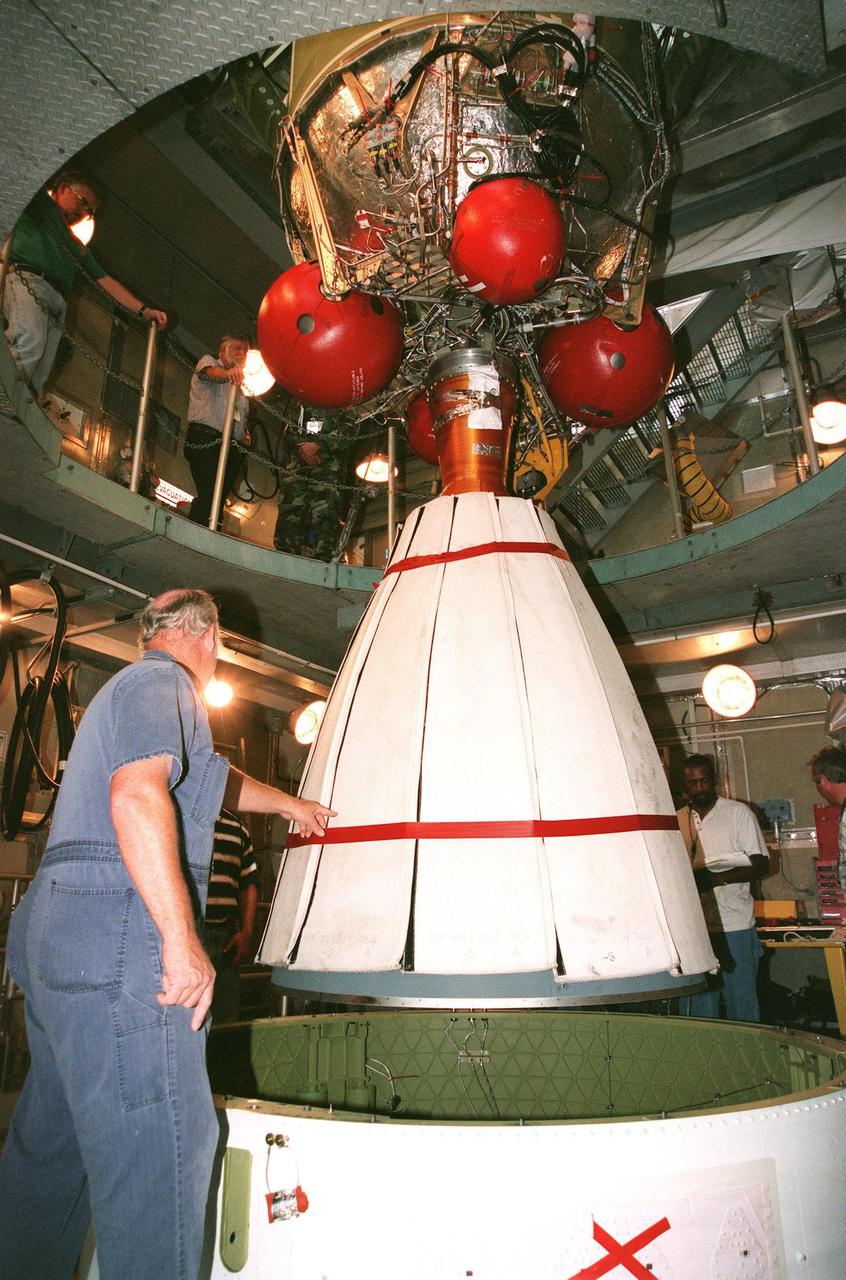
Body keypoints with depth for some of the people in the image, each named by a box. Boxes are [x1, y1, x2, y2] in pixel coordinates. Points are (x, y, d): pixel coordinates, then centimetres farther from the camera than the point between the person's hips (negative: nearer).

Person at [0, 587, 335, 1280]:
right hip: (117, 935, -11)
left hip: (56, 933, 11)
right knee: (159, 1144, -6)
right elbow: (138, 793, -23)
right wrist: (181, 939, -26)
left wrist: (289, 803, 51)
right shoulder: (160, 683, -6)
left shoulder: (127, 692, 27)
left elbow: (216, 778, 39)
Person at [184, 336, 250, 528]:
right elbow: (211, 372, -13)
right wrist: (228, 372, -37)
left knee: (218, 499, -3)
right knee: (209, 496, -23)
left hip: (233, 448, 7)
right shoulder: (208, 361, 12)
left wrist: (245, 434, 12)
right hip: (206, 439, -7)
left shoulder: (239, 388, 32)